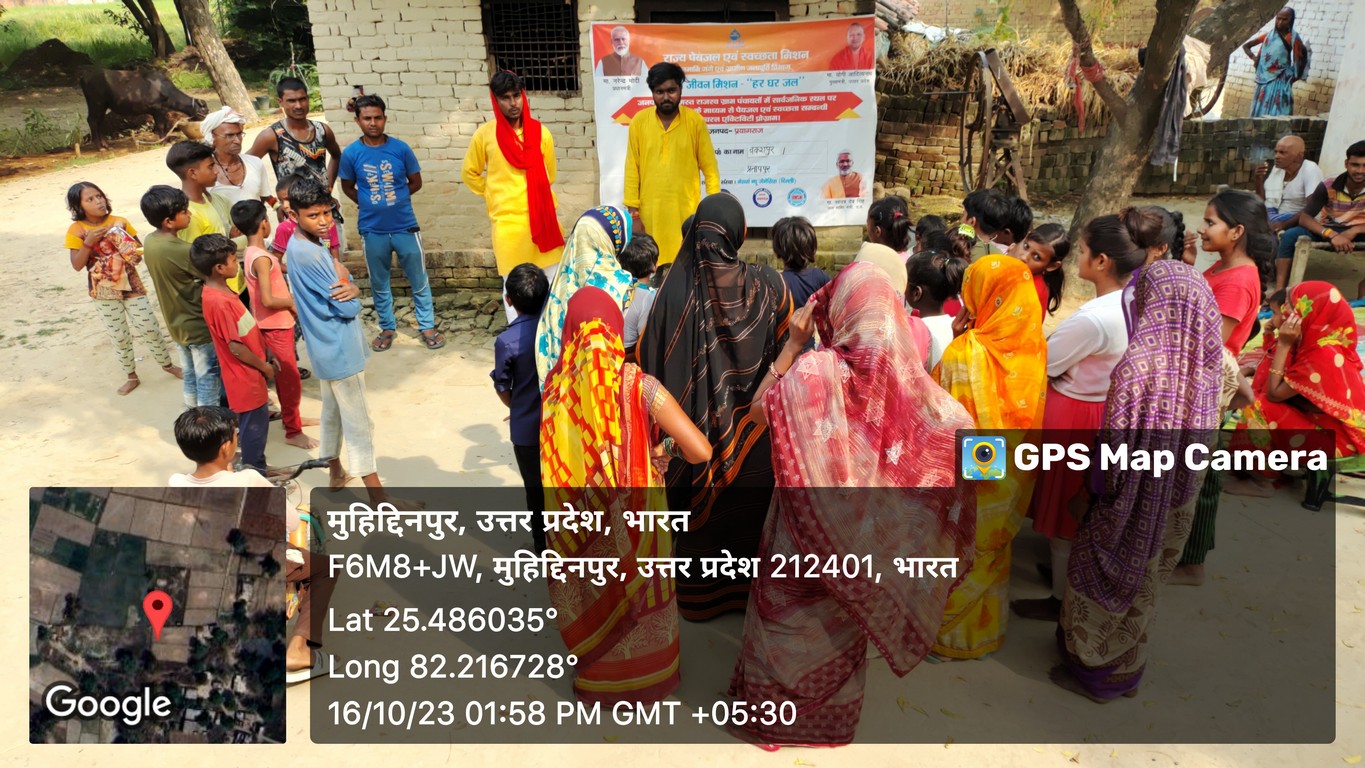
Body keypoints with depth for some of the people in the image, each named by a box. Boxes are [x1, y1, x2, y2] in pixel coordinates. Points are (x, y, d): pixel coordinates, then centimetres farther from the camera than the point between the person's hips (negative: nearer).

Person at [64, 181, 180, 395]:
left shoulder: (120, 222, -4)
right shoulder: (76, 230, -8)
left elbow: (139, 248, 6)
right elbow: (77, 265, -11)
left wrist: (134, 252, -17)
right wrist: (89, 241, -23)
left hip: (130, 284, 0)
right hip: (103, 291, 0)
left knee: (149, 328, 4)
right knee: (118, 336, 9)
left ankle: (167, 365, 24)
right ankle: (131, 376, 24)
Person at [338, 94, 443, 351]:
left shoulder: (401, 148, -7)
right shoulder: (350, 153, -6)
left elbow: (416, 183, 4)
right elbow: (348, 187, 8)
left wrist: (394, 199, 2)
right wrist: (370, 204, -1)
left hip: (405, 226, 0)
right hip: (372, 230, 1)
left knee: (419, 280, 8)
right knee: (379, 283, 14)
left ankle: (427, 326, 22)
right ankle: (387, 328, 30)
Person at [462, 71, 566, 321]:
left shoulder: (540, 132, 3)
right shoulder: (485, 134, -2)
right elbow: (469, 173, 11)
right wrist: (494, 197, 8)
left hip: (543, 218, 2)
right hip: (507, 222, -2)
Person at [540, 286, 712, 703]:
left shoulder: (557, 382, -13)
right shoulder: (639, 386, -21)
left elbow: (553, 457, -5)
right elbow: (701, 450, -23)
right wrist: (667, 448, -4)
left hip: (576, 523, 2)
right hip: (631, 518, -2)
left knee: (588, 599, 25)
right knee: (636, 594, 24)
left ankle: (595, 678, 46)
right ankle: (641, 677, 44)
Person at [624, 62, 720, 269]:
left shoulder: (695, 122, -1)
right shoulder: (639, 122, 1)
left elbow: (710, 169, 1)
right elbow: (632, 170, 3)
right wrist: (633, 212, -1)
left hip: (686, 211, -1)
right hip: (650, 212, 1)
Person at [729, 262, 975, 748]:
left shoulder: (814, 370, -25)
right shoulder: (904, 374, -14)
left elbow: (760, 408, -11)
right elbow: (958, 426, -5)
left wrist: (792, 344, -13)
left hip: (810, 525, -4)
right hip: (866, 533, 4)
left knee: (787, 609, 18)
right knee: (846, 610, 25)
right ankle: (834, 711, 44)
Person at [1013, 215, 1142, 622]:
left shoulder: (1091, 318, -30)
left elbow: (1042, 365, -19)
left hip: (1070, 418, -8)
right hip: (1103, 412, 9)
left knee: (1063, 508, 8)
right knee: (1082, 508, 23)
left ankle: (1061, 597, 24)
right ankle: (1069, 574, 42)